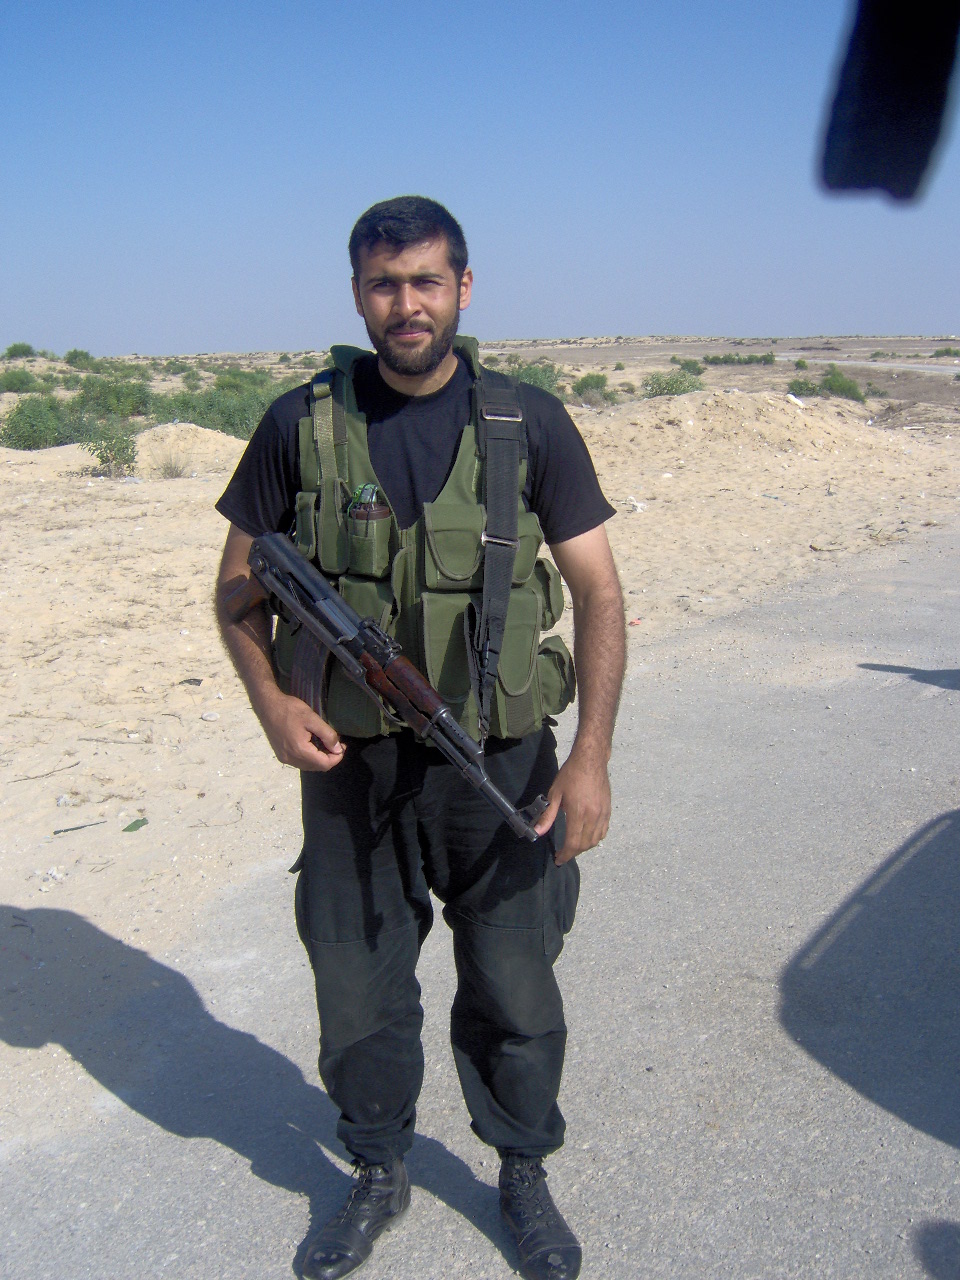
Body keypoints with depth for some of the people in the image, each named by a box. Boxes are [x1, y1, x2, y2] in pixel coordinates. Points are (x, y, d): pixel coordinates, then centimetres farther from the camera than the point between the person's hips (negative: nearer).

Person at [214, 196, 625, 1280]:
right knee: (357, 986, 14)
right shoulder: (301, 423, -3)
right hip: (352, 764, 1)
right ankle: (377, 1178, 40)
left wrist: (590, 757, -11)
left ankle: (524, 1177, 38)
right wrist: (271, 702, -10)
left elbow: (598, 593, -4)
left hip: (500, 763, 0)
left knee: (514, 988, 12)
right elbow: (239, 583, 6)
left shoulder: (531, 425, -5)